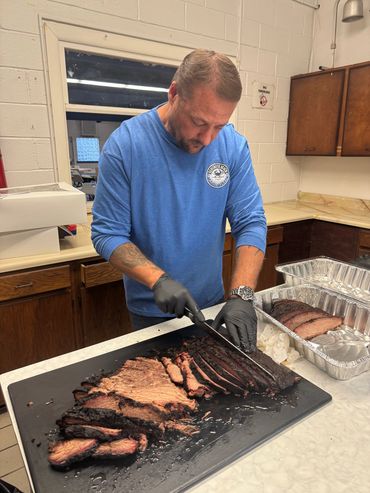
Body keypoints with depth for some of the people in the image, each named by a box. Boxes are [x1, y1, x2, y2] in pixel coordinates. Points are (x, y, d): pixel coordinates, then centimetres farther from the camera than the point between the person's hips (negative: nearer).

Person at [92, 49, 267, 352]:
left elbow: (251, 223, -12)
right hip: (151, 311, -2)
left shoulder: (234, 146, -11)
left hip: (212, 303, 3)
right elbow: (107, 234, -16)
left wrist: (241, 295, -25)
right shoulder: (124, 145, -19)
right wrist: (158, 279, -29)